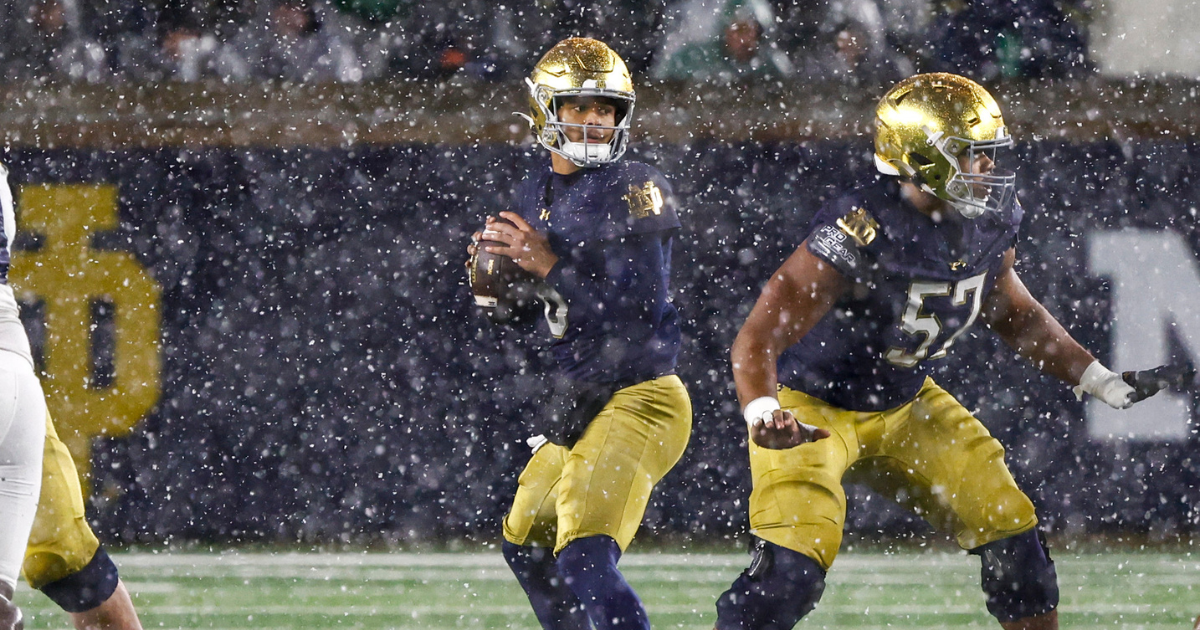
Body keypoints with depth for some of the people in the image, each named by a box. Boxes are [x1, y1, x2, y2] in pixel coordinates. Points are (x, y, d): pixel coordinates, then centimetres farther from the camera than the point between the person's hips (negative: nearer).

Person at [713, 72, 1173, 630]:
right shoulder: (861, 233, -32)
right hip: (812, 409, -7)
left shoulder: (989, 221, -10)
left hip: (904, 405, 7)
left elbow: (1012, 311, 12)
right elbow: (757, 339, -34)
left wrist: (1099, 381, 8)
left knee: (1009, 530, 5)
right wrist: (764, 417, -53)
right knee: (789, 572, -23)